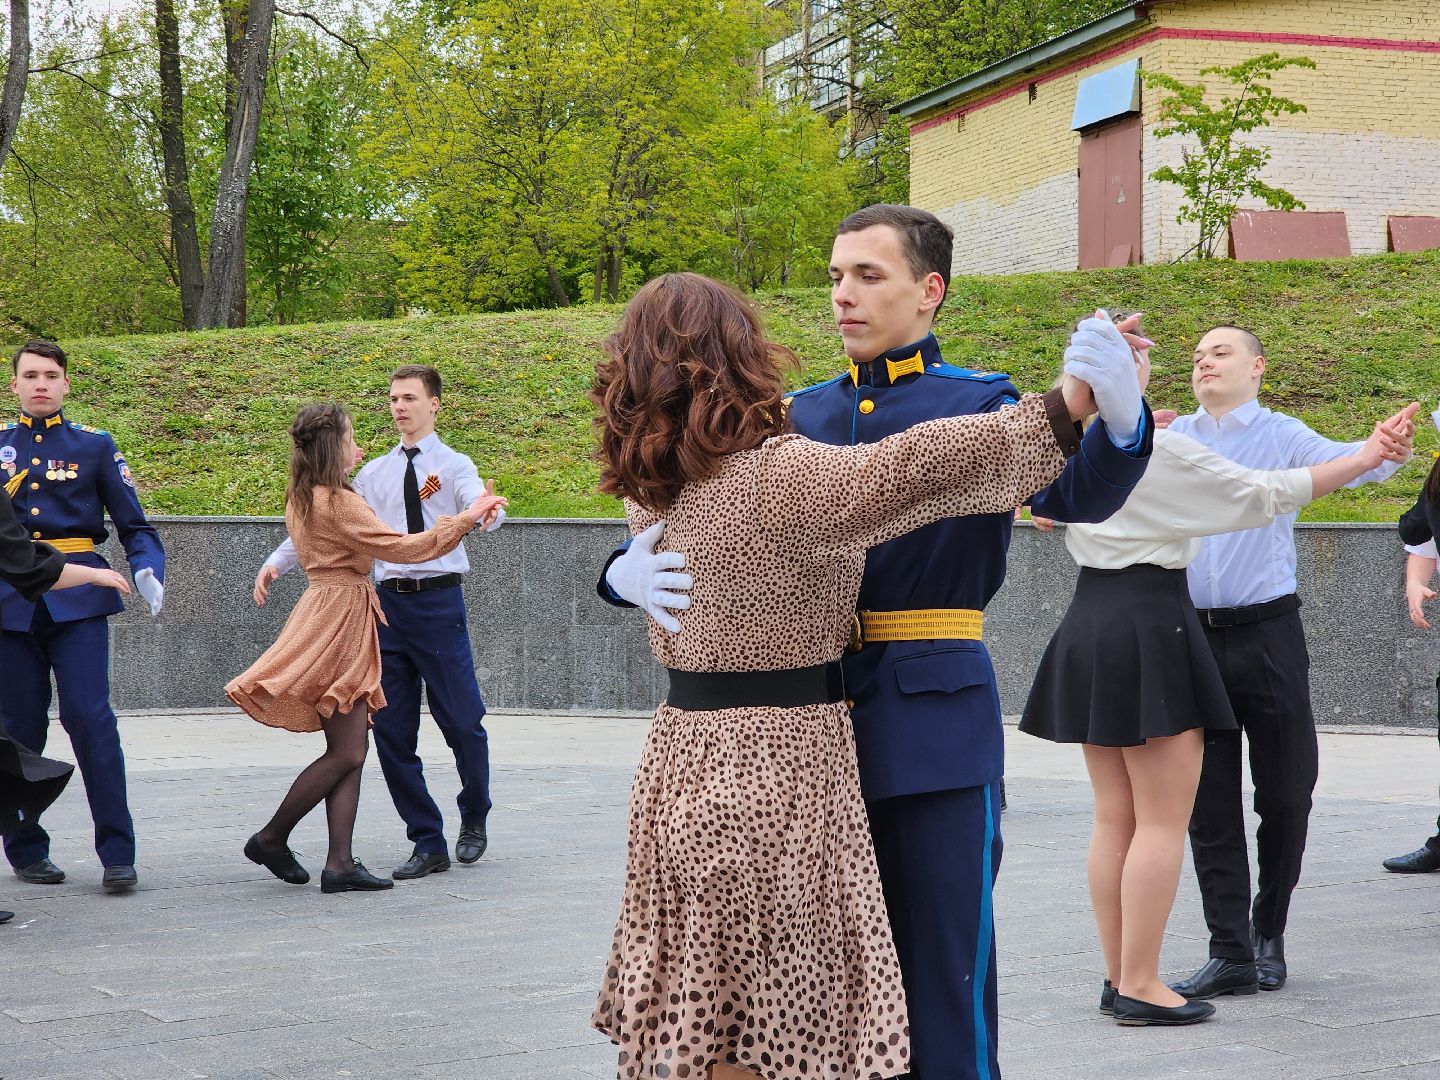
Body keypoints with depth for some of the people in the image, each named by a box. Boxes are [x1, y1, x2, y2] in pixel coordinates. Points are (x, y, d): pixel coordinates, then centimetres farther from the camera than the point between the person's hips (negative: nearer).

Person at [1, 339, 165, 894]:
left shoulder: (95, 445, 6)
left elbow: (135, 525, 4)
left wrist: (147, 571, -12)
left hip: (78, 599, -2)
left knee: (90, 717, -11)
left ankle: (117, 853, -7)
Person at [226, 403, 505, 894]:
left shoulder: (302, 498, 15)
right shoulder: (338, 502, -14)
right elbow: (399, 547, -18)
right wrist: (465, 519, -13)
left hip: (336, 616, 10)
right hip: (339, 619, -10)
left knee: (351, 750, 5)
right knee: (346, 752, -6)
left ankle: (339, 863, 1)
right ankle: (271, 839, 6)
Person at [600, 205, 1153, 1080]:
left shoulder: (978, 405, -1)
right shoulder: (803, 416, 12)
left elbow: (1079, 492, -18)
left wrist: (1120, 418, -40)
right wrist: (631, 572, -13)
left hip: (934, 724, -4)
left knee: (943, 984, -1)